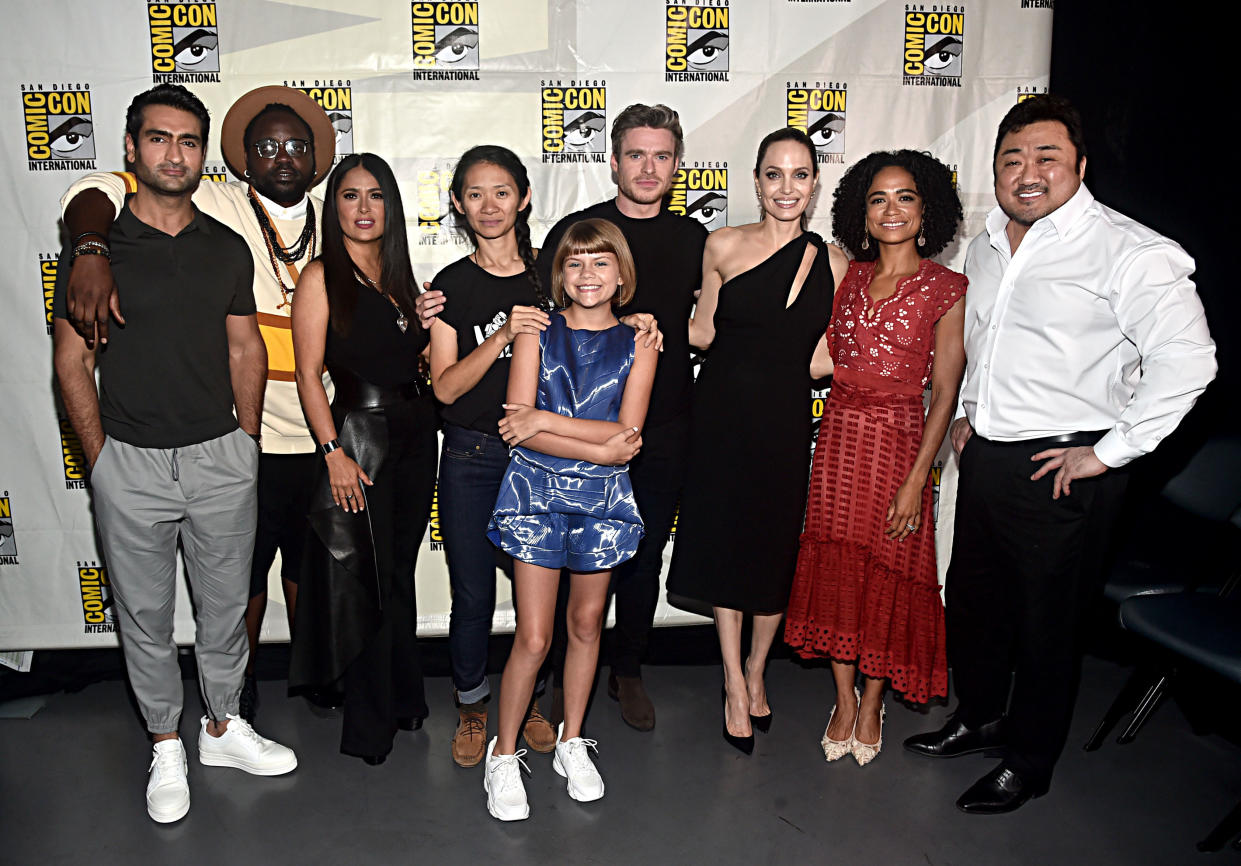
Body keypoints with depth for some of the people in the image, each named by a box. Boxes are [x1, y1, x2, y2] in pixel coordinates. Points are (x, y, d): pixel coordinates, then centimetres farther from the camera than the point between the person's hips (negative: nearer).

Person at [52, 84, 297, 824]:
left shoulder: (228, 248, 6)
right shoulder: (94, 245, -3)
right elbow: (74, 361, -2)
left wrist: (246, 441, 4)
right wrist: (100, 458, -5)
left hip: (222, 457, 2)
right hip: (132, 461, -2)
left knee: (226, 603, 13)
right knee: (146, 615, 11)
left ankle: (224, 726, 33)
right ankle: (167, 747, 29)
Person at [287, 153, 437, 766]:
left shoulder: (397, 273, 14)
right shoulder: (321, 277, -6)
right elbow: (309, 374, -11)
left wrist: (431, 325, 7)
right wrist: (334, 452, -17)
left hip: (415, 434, 6)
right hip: (359, 436, -6)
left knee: (399, 571, 16)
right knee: (366, 578, 2)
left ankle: (401, 698, 31)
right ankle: (371, 723, 19)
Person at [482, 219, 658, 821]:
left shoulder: (637, 344, 2)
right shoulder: (537, 333, -1)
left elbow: (627, 432, -9)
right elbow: (516, 426, -10)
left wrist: (545, 419, -16)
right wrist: (600, 448, -18)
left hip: (601, 499, 2)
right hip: (536, 492, -2)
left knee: (587, 623, 13)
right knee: (533, 638, -2)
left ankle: (572, 744, 32)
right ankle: (503, 755, 18)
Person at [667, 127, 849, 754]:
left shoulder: (831, 261, 2)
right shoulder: (724, 246, -1)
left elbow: (819, 362, 1)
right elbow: (703, 332, 6)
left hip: (786, 419, 1)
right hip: (724, 413, -1)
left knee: (777, 548, 10)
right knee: (726, 542, 7)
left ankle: (755, 673, 35)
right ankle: (734, 686, 25)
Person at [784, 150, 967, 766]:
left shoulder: (947, 290, -5)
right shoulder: (849, 276, 7)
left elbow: (944, 394, -8)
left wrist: (916, 478, -13)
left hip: (899, 439, -4)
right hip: (837, 434, 4)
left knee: (887, 575, 7)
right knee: (835, 569, 9)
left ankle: (872, 703, 29)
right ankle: (844, 699, 27)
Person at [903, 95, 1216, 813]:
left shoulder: (1129, 253, -15)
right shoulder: (989, 246, 9)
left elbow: (1186, 361, -20)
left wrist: (1108, 453, -18)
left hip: (1063, 473, -7)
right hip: (986, 457, 7)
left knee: (1048, 621, 8)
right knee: (973, 599, 19)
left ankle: (1029, 761, 28)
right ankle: (981, 719, 42)